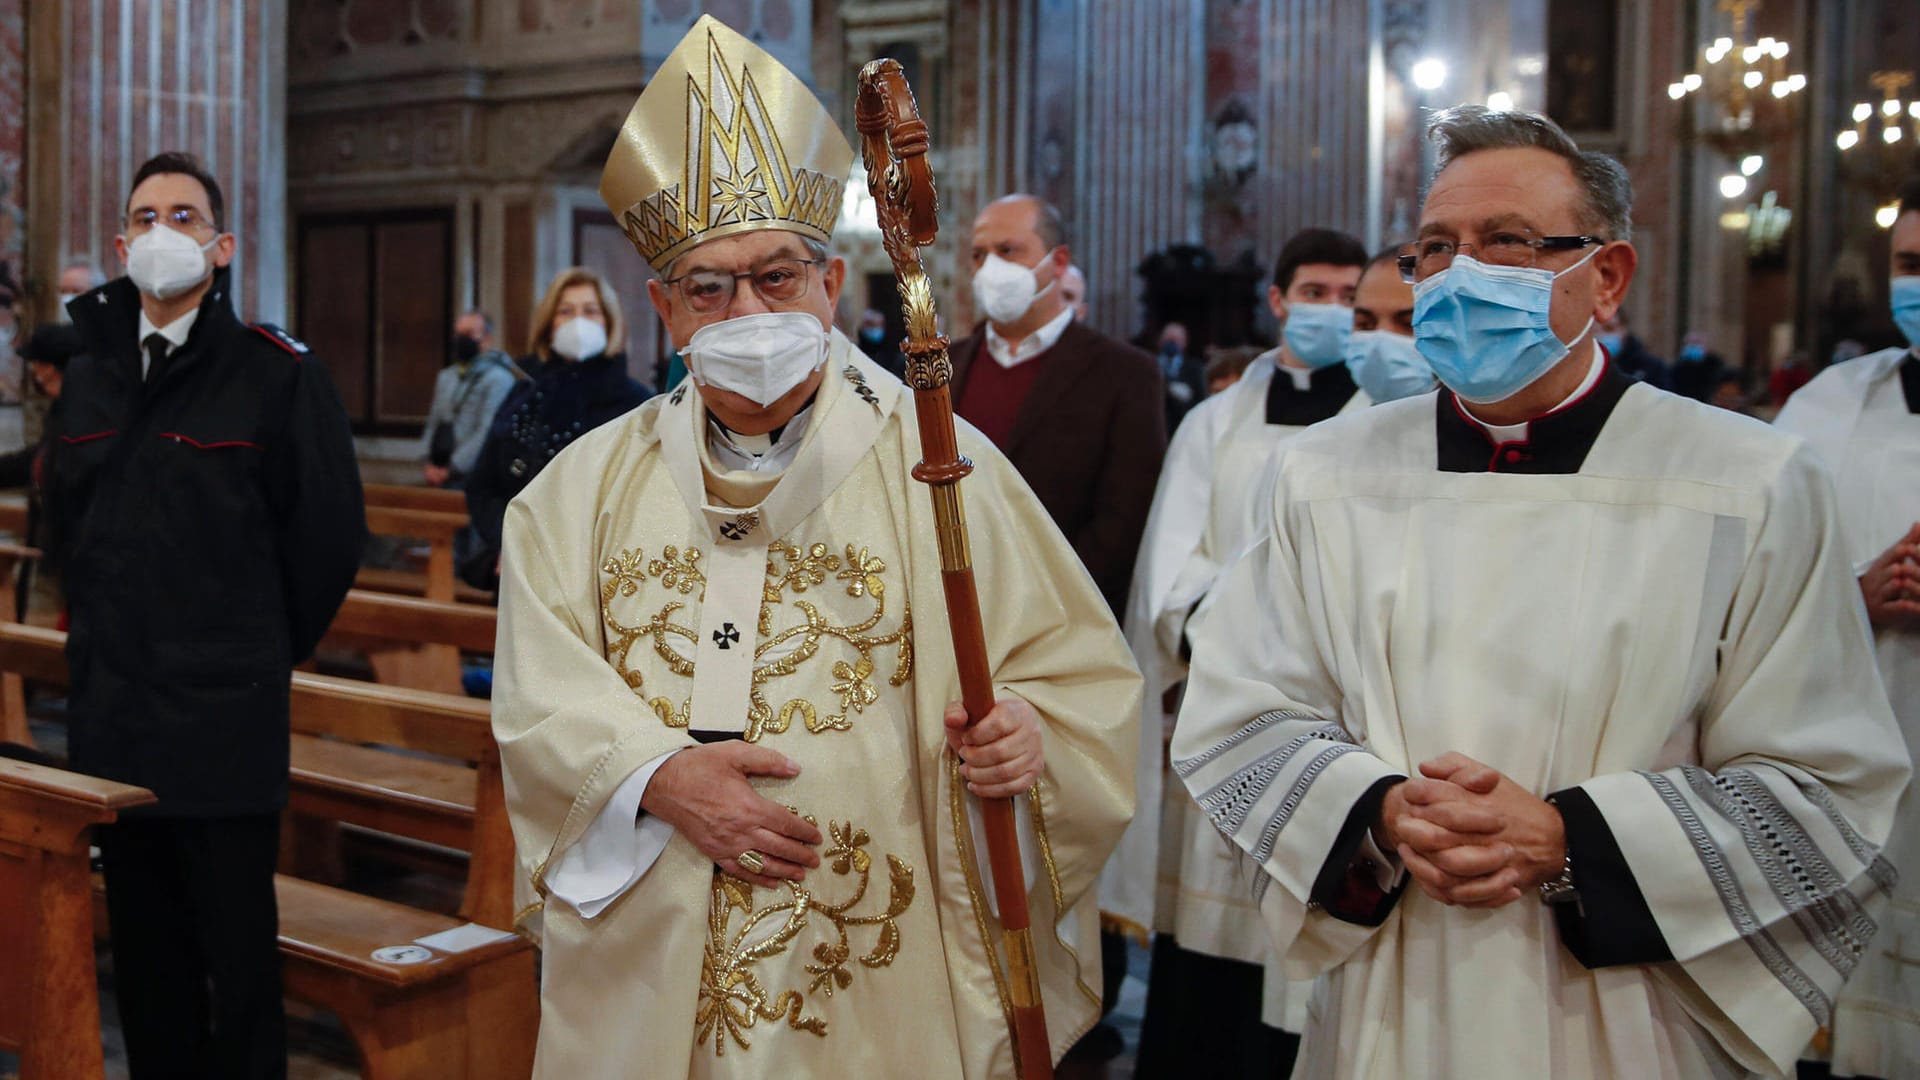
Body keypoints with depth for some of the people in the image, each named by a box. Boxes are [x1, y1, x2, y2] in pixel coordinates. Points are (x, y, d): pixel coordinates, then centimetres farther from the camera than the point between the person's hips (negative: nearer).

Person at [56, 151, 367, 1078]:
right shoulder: (90, 378, 10)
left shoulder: (278, 373, -7)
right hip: (110, 712, 5)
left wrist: (261, 652, 2)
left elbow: (330, 533, -6)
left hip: (226, 715, -5)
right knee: (143, 947, 15)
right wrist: (106, 637, 15)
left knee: (236, 944, 2)